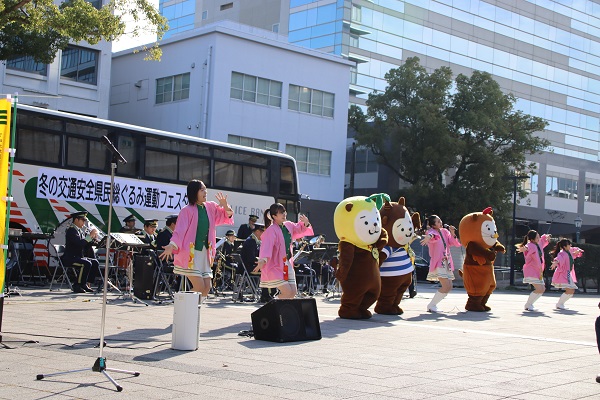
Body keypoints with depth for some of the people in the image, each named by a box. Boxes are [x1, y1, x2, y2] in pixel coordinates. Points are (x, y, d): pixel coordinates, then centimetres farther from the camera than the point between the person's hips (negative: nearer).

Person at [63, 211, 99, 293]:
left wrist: (93, 237, 0)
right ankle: (77, 286, -20)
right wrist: (90, 236, -22)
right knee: (87, 263, -29)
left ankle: (86, 284, 0)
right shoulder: (71, 230, -13)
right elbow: (80, 243, -27)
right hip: (70, 258, -10)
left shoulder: (81, 231, 17)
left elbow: (86, 245, 15)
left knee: (95, 262, 0)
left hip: (79, 257, 10)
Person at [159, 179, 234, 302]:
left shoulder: (210, 207, 7)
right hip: (190, 254, -6)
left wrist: (225, 206, -6)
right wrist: (172, 246, -32)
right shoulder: (187, 210, -11)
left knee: (207, 287, 4)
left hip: (204, 253, 7)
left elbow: (227, 216, 15)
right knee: (200, 286, -11)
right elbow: (180, 230, -17)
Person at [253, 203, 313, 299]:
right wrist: (263, 260, -49)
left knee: (293, 292, 7)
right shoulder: (271, 230, -18)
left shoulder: (288, 225, 6)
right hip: (275, 266, -8)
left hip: (288, 264, 8)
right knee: (287, 292, -12)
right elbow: (266, 245, -32)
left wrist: (305, 223, 4)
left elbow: (300, 229, 26)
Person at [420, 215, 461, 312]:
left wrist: (453, 234, -8)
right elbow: (432, 235, -35)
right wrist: (429, 237, -59)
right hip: (438, 263, -8)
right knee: (446, 286, -16)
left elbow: (456, 244, 10)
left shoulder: (445, 231, 11)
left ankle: (433, 305, 21)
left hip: (446, 263, 8)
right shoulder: (431, 231, -8)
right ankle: (431, 306, -2)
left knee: (449, 287, 10)